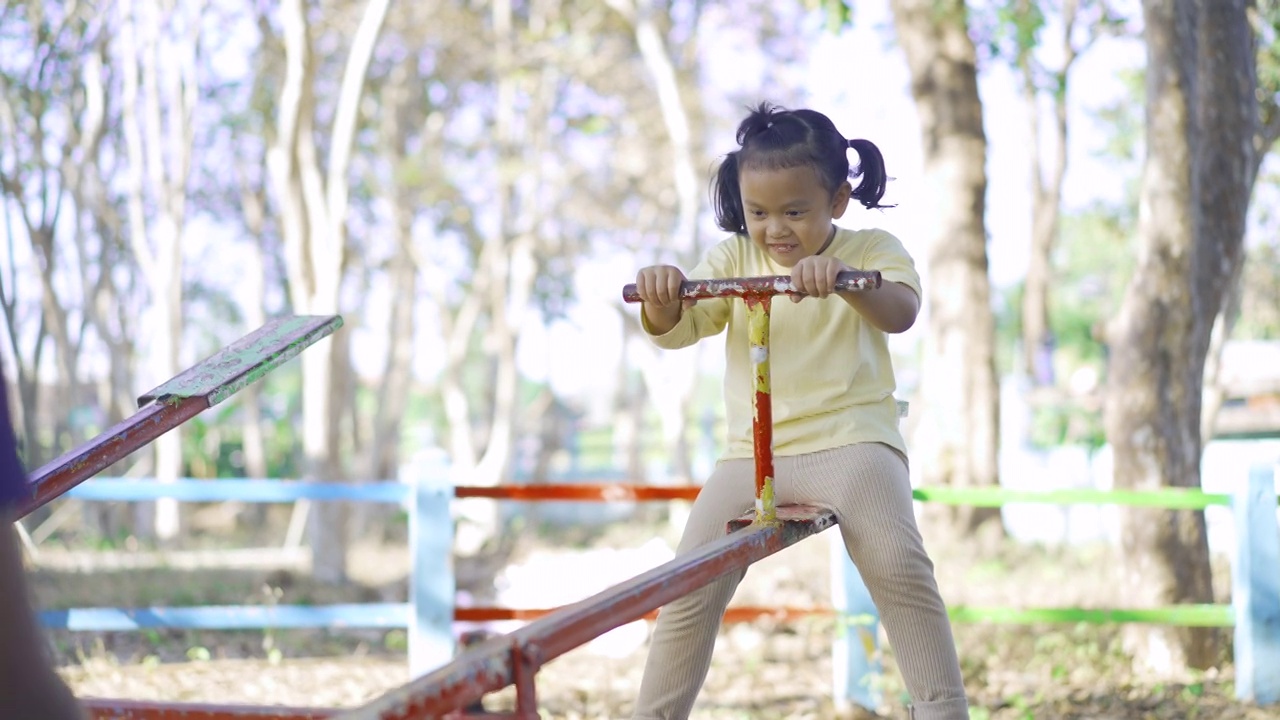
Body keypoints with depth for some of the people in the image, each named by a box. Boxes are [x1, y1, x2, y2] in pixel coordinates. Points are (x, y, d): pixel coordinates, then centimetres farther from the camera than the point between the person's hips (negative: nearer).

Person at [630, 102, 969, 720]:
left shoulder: (871, 251, 5)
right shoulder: (734, 259, 13)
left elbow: (900, 312, -16)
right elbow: (674, 331, 3)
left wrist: (846, 278, -38)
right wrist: (661, 298, -22)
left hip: (851, 441, -3)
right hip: (752, 453, 3)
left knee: (899, 568, -26)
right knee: (688, 588, -10)